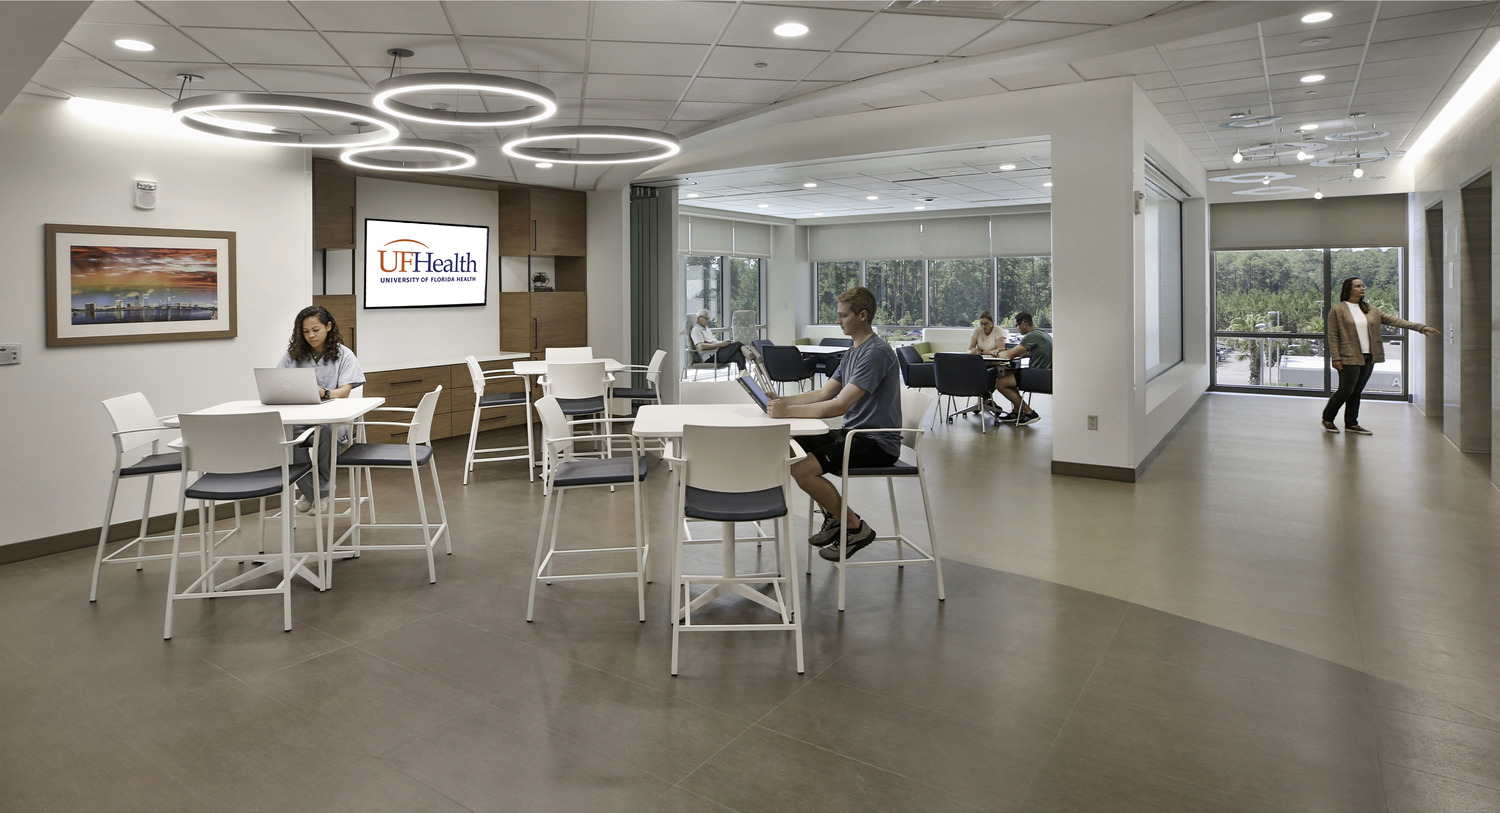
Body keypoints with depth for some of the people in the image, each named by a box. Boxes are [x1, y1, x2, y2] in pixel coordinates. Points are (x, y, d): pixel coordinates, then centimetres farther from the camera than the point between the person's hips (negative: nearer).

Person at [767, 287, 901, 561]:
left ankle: (856, 528, -4)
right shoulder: (853, 351, 15)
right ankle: (833, 517, 18)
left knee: (803, 469, -24)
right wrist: (781, 401, 2)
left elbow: (839, 405, -25)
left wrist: (789, 411, -24)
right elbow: (823, 393, 15)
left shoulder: (876, 352, -18)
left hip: (877, 443, -10)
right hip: (854, 434, 10)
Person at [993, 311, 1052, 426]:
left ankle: (1029, 413, -5)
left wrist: (997, 353, 2)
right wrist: (1005, 352, 13)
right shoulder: (1042, 333, 15)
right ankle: (1016, 412, 20)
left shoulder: (1032, 336, -17)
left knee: (1000, 383, -12)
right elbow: (1026, 354, 25)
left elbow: (1010, 355, -19)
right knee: (1008, 374, 22)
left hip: (1042, 377, -11)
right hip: (1045, 373, 11)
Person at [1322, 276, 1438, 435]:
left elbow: (1393, 320, 13)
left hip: (1368, 358, 6)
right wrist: (1336, 358, -12)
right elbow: (1333, 336, -6)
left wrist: (1421, 327, 6)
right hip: (1350, 358, -6)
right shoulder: (1338, 310, -4)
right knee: (1345, 391, -4)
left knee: (1356, 392, 10)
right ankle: (1327, 418, 13)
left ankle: (1351, 423, 17)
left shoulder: (1371, 310, 14)